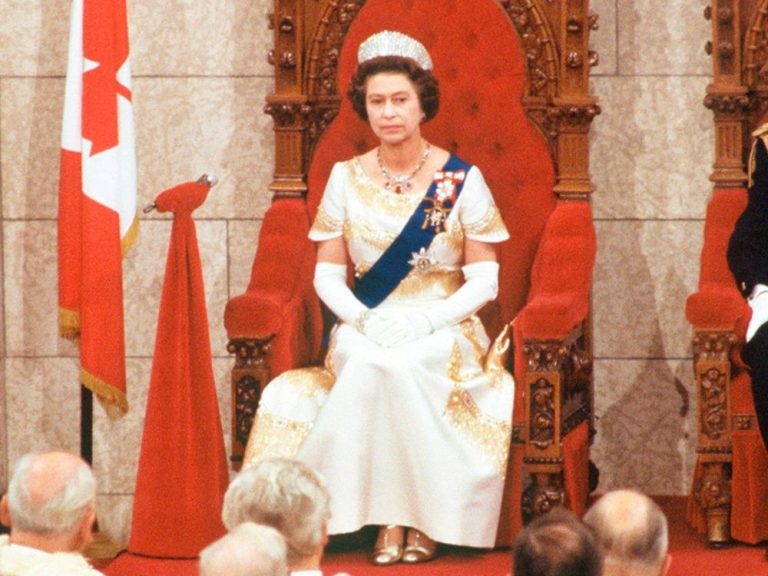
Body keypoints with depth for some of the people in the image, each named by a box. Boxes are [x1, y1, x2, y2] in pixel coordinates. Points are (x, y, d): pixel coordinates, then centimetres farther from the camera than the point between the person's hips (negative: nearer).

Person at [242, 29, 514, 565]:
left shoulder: (462, 179, -1)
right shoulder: (347, 178, 6)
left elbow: (484, 280, -3)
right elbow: (328, 274, 4)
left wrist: (424, 321, -18)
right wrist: (365, 320, -15)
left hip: (445, 333, -2)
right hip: (365, 329, 2)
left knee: (407, 364, -35)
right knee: (368, 362, -33)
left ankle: (425, 515, -23)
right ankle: (387, 516, -25)